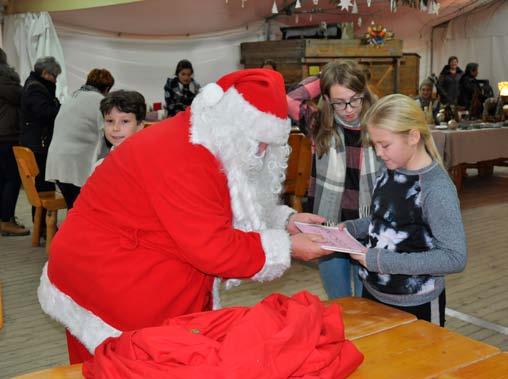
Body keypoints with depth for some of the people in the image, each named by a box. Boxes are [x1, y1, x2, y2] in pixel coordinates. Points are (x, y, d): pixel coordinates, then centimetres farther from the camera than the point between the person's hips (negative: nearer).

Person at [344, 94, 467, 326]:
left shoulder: (437, 189, -22)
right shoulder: (390, 171, 0)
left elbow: (455, 258, -24)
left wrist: (381, 260, -26)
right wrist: (351, 228, -4)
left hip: (415, 306, -7)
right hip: (372, 292, 7)